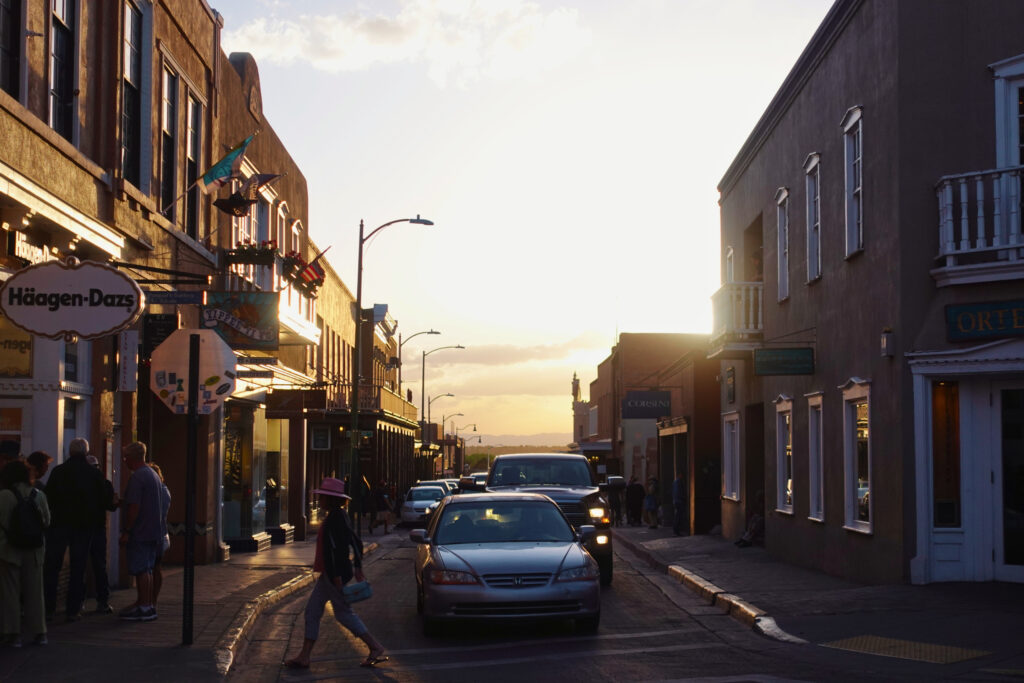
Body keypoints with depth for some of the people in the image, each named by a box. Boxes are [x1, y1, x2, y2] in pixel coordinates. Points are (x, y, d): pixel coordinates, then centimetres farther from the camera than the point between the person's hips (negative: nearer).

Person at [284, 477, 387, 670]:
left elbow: (337, 547, -25)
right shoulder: (336, 516, 13)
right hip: (329, 573, 11)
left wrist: (337, 576, -26)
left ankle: (376, 648, 3)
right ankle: (304, 656, 13)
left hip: (335, 573, -11)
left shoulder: (336, 517, -18)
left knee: (343, 612, -4)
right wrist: (357, 568, 15)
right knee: (312, 610, 10)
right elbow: (355, 542, 15)